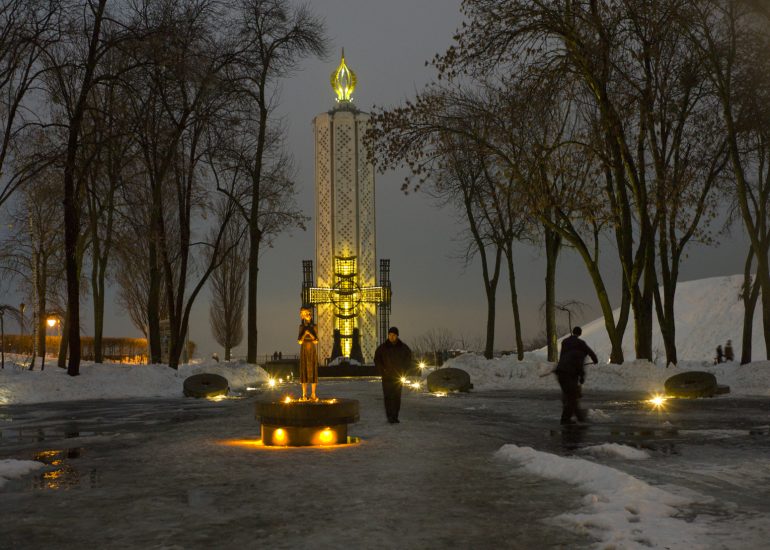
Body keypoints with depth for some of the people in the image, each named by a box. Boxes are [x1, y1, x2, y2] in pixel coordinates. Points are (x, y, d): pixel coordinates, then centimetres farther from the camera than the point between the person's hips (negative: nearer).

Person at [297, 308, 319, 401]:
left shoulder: (314, 327, 3)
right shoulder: (301, 327, 4)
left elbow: (316, 341, -7)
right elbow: (299, 341, -3)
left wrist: (310, 333, -18)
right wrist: (305, 332, -17)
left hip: (312, 352, 0)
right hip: (304, 351, 0)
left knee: (313, 372, -4)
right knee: (304, 371, -4)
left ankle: (313, 394, -1)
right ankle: (304, 394, -1)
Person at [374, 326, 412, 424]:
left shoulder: (403, 347, 3)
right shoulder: (382, 347, -1)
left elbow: (408, 359, 16)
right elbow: (377, 360, 5)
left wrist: (403, 371, 6)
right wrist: (382, 371, -5)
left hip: (398, 376, 2)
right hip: (387, 377, -1)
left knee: (397, 397, 2)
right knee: (388, 397, -8)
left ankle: (395, 416, 9)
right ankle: (389, 416, -6)